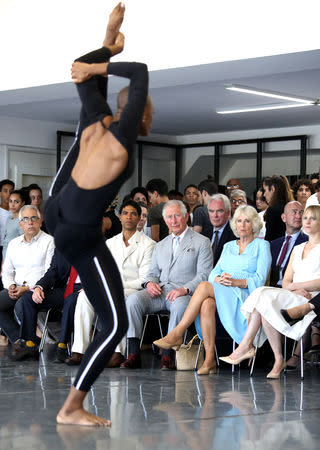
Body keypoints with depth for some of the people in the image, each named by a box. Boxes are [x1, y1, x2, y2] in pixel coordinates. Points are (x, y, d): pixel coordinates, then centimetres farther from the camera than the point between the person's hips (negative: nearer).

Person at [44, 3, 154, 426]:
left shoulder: (96, 123, -4)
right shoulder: (122, 137, -22)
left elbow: (83, 73, 10)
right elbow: (141, 72, -23)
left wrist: (109, 39, 15)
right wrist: (96, 68, -13)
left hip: (54, 211, 8)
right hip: (81, 237, -8)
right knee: (116, 324, -2)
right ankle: (72, 409, -1)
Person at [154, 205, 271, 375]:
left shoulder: (261, 245, 10)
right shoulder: (228, 246, 27)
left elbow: (260, 279, -2)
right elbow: (215, 271, 15)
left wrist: (236, 281, -18)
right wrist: (218, 279, -10)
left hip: (245, 295, -4)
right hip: (220, 294, 4)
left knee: (204, 286, -30)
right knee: (207, 304, -34)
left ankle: (177, 334, -30)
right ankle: (209, 359, -36)